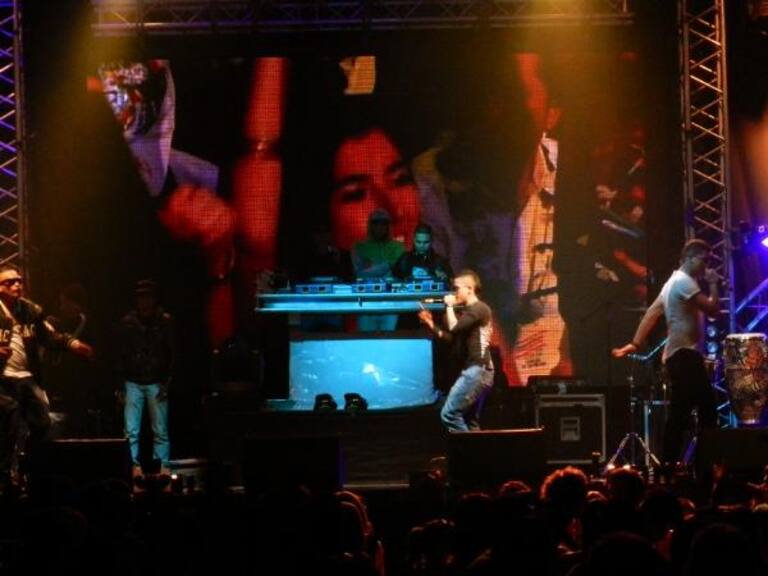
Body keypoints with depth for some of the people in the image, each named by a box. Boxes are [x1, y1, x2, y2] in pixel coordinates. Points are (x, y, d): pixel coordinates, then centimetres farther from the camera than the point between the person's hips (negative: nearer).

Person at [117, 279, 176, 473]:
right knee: (131, 431, -5)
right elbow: (122, 354, 8)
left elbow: (172, 353, 2)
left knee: (160, 431, -3)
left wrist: (167, 381, -5)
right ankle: (133, 468, -1)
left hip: (156, 383, -1)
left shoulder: (164, 321, 2)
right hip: (133, 382, 1)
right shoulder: (127, 322, 6)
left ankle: (162, 469, 1)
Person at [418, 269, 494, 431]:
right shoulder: (468, 311, 22)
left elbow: (454, 328, -20)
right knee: (470, 421, 11)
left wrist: (449, 306, -6)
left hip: (477, 370, -11)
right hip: (476, 371, 11)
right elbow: (452, 337, 22)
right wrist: (431, 325, 14)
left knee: (449, 414, -13)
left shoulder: (479, 309, -9)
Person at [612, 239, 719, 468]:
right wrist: (713, 284, -3)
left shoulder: (675, 281, 21)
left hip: (681, 354, 11)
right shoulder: (684, 281, -12)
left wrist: (635, 344, 12)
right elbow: (713, 309, -17)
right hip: (685, 354, -11)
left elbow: (651, 313, 17)